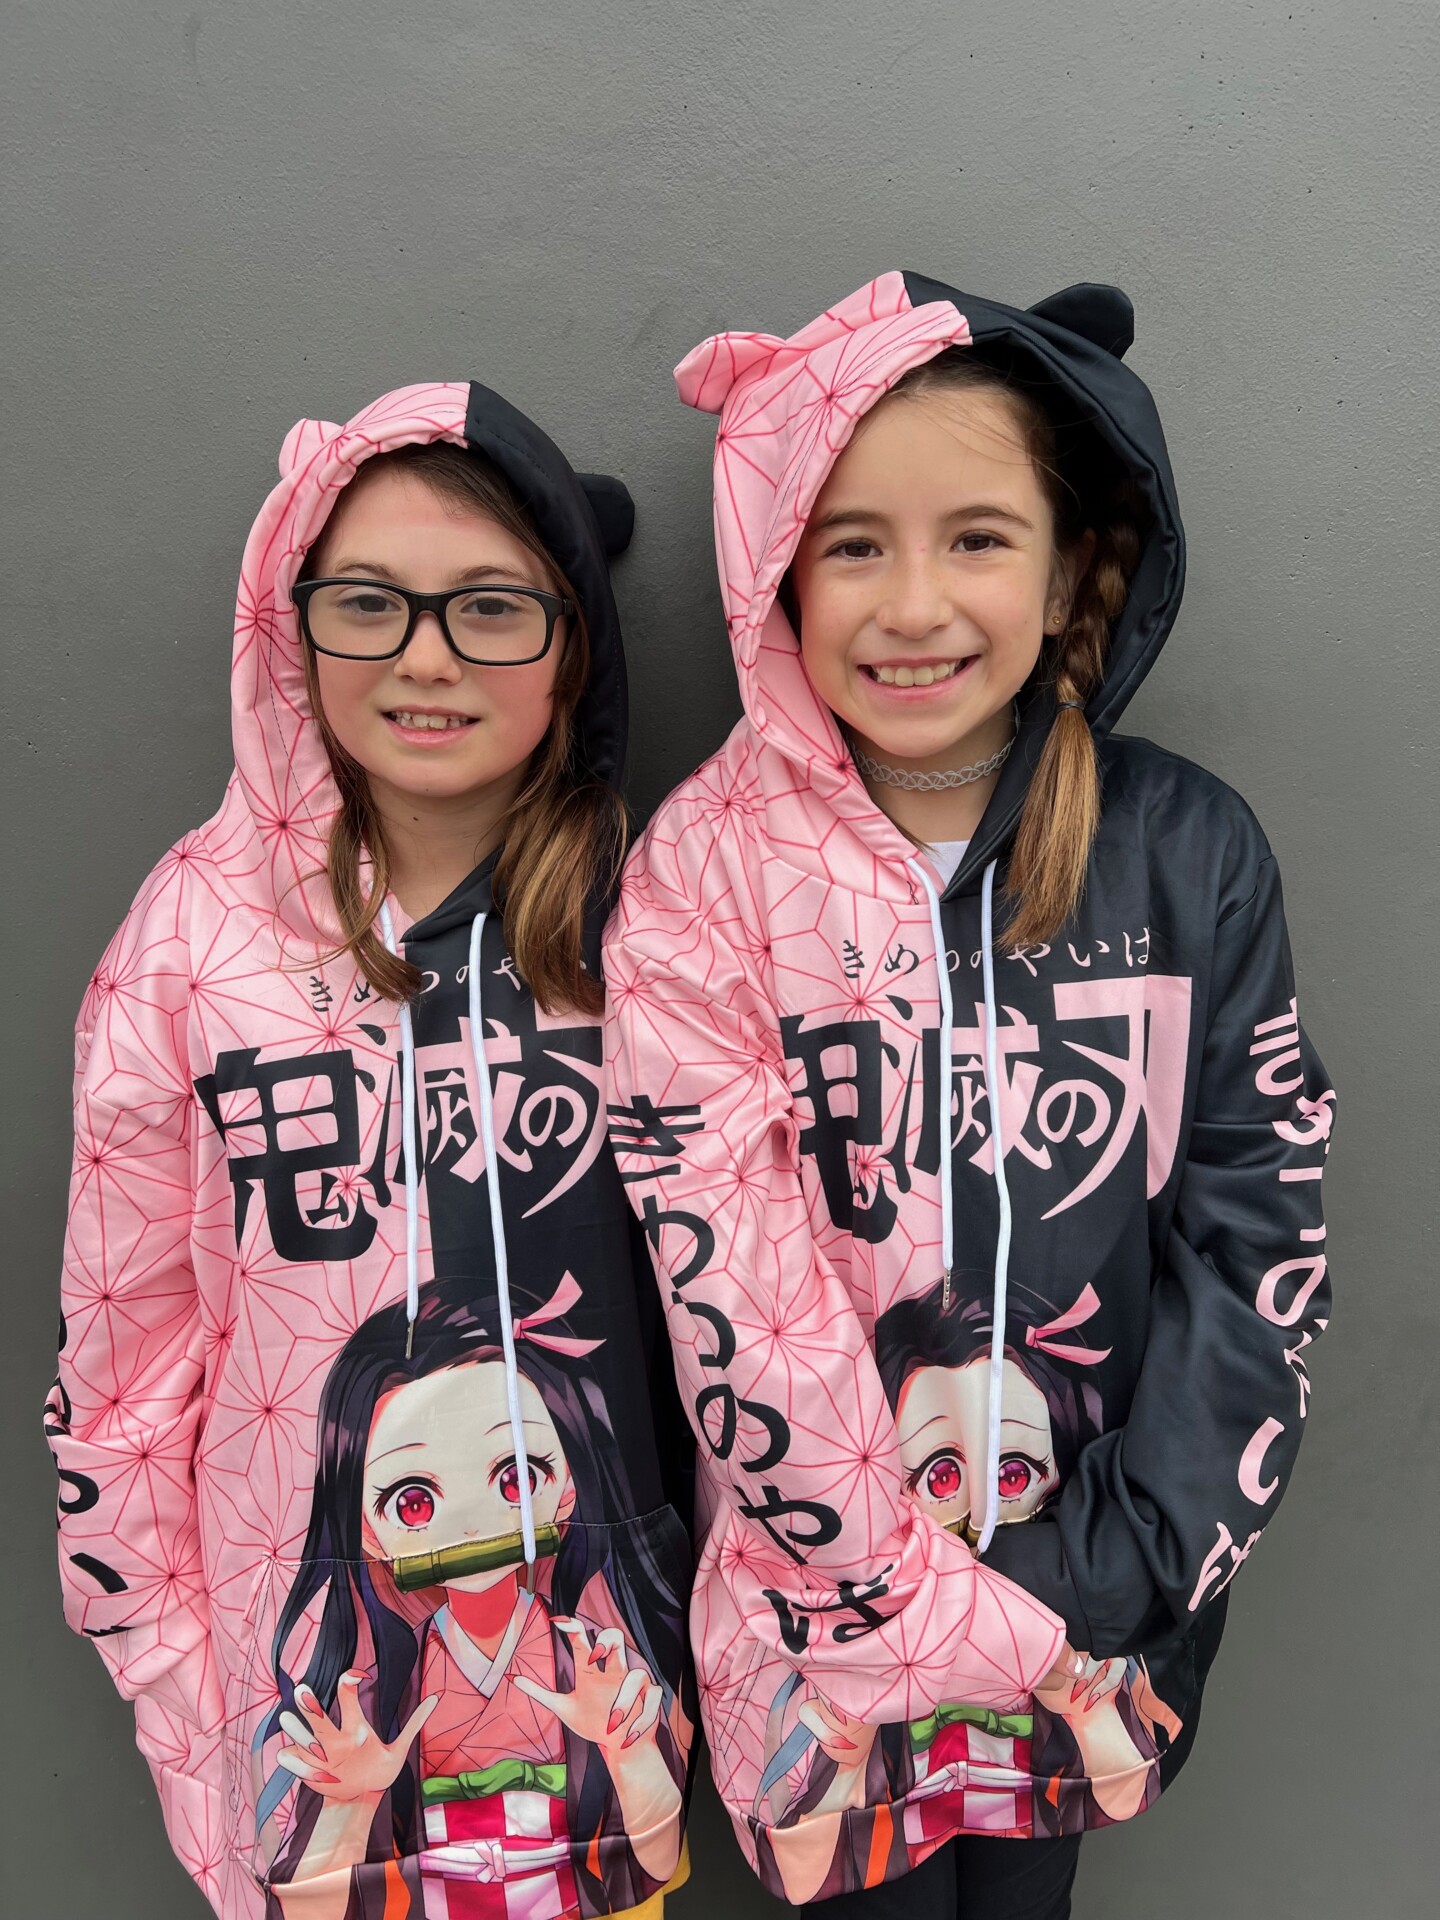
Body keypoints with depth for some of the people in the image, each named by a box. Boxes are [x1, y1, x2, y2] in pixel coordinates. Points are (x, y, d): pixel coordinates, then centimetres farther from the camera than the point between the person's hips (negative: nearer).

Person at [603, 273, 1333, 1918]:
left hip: (1101, 1600, 2)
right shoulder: (706, 873, -15)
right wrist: (928, 1609, -14)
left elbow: (1255, 1230, -6)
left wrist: (1116, 1570, -11)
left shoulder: (1191, 851, -8)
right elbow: (733, 1289, -16)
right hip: (822, 1590, -2)